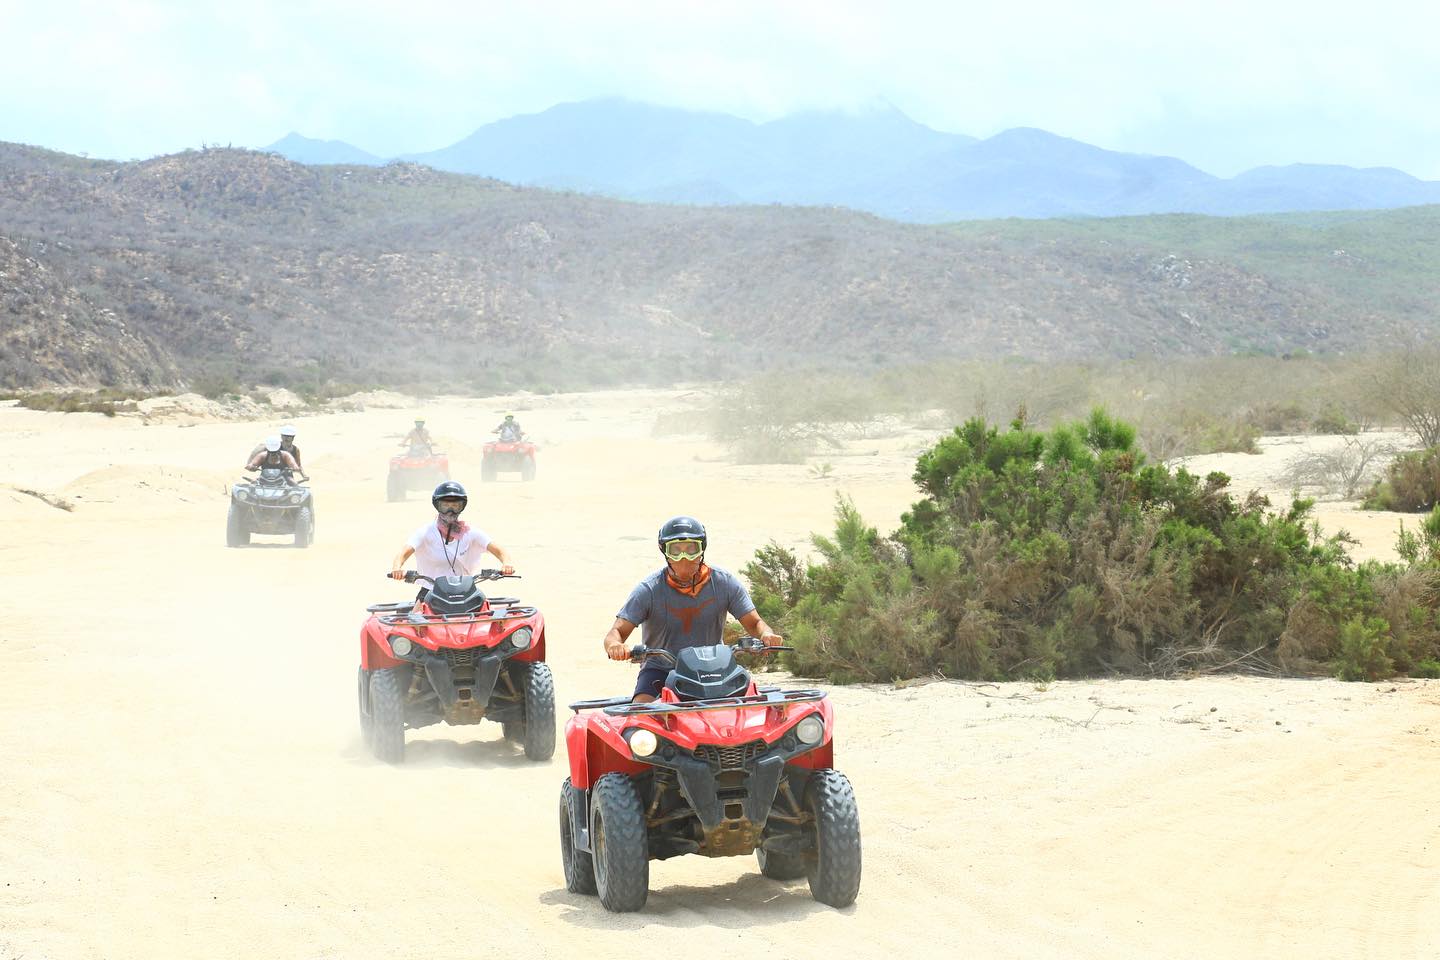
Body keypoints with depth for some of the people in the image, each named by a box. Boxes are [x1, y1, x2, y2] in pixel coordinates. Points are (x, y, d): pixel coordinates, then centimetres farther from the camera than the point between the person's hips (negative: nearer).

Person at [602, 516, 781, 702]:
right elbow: (617, 632, -14)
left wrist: (766, 634, -27)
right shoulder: (649, 590, -9)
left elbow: (753, 623, -1)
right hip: (660, 671, -1)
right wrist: (615, 646, -40)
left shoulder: (724, 583, -4)